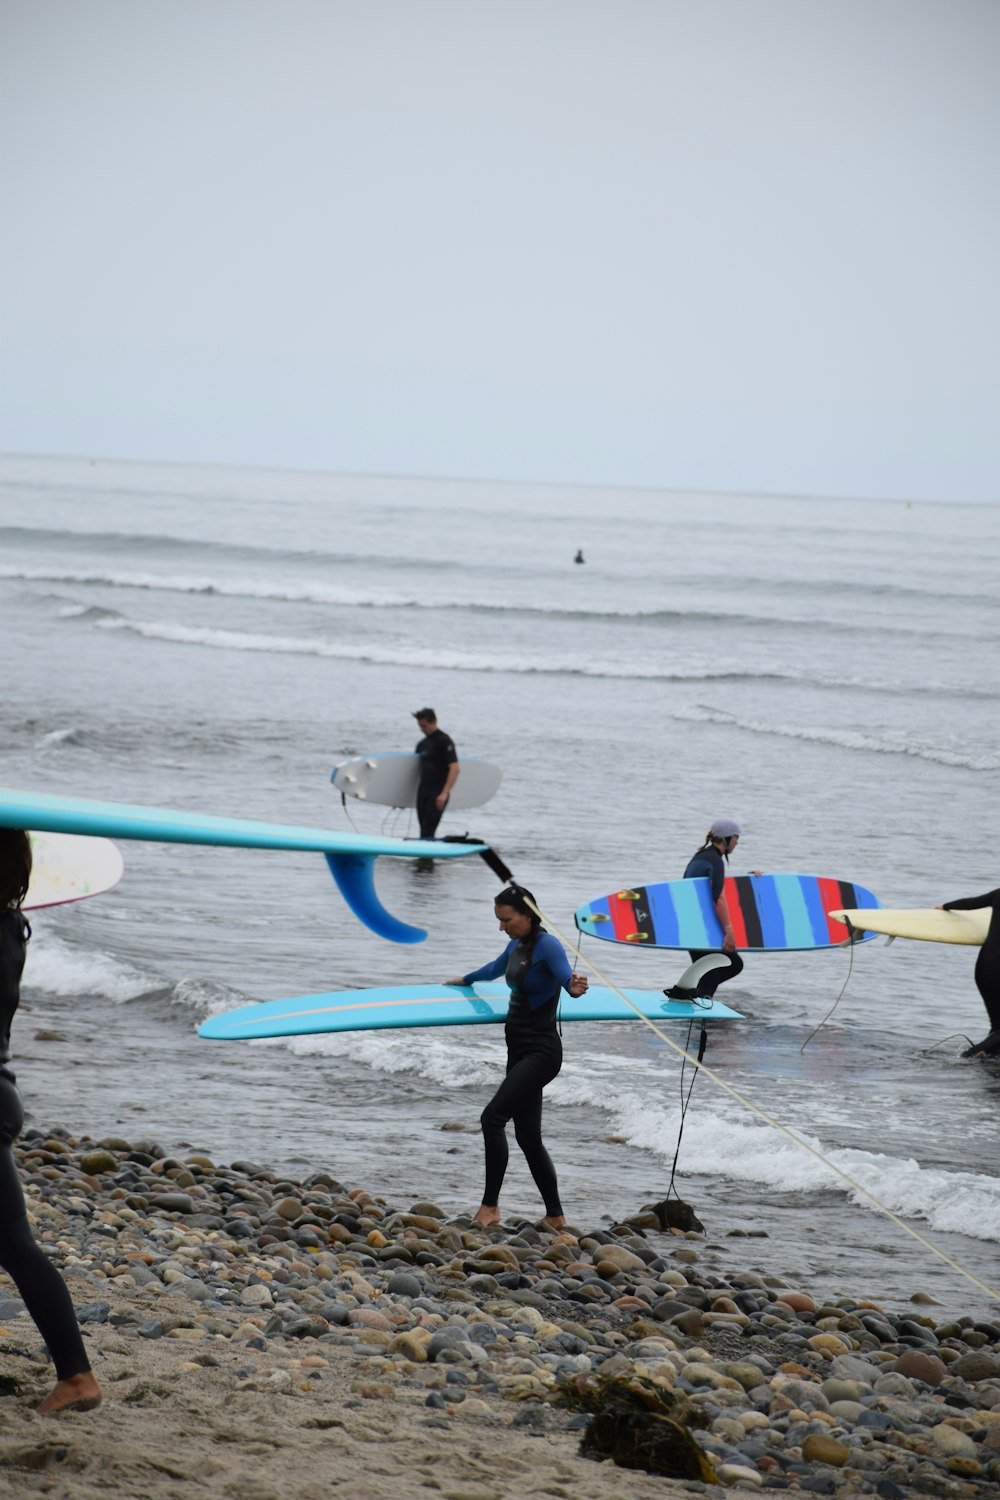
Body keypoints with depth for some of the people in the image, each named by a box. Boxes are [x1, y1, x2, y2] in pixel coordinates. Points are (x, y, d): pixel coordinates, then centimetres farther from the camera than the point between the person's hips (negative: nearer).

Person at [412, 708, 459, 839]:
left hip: (437, 794, -8)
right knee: (423, 830, 7)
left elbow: (454, 768, -17)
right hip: (422, 792, 8)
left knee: (427, 833, -15)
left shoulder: (444, 741, -8)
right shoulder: (422, 744, 15)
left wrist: (444, 793, -25)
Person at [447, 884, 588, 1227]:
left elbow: (566, 978, -30)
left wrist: (575, 987, -54)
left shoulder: (547, 945, -14)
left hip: (541, 1052, -9)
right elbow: (496, 968, 33)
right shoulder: (516, 945, 11)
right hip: (519, 1050, 9)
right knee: (528, 1136, 9)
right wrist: (465, 980, 51)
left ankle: (490, 1206, -16)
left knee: (493, 1117, -19)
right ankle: (555, 1216, 15)